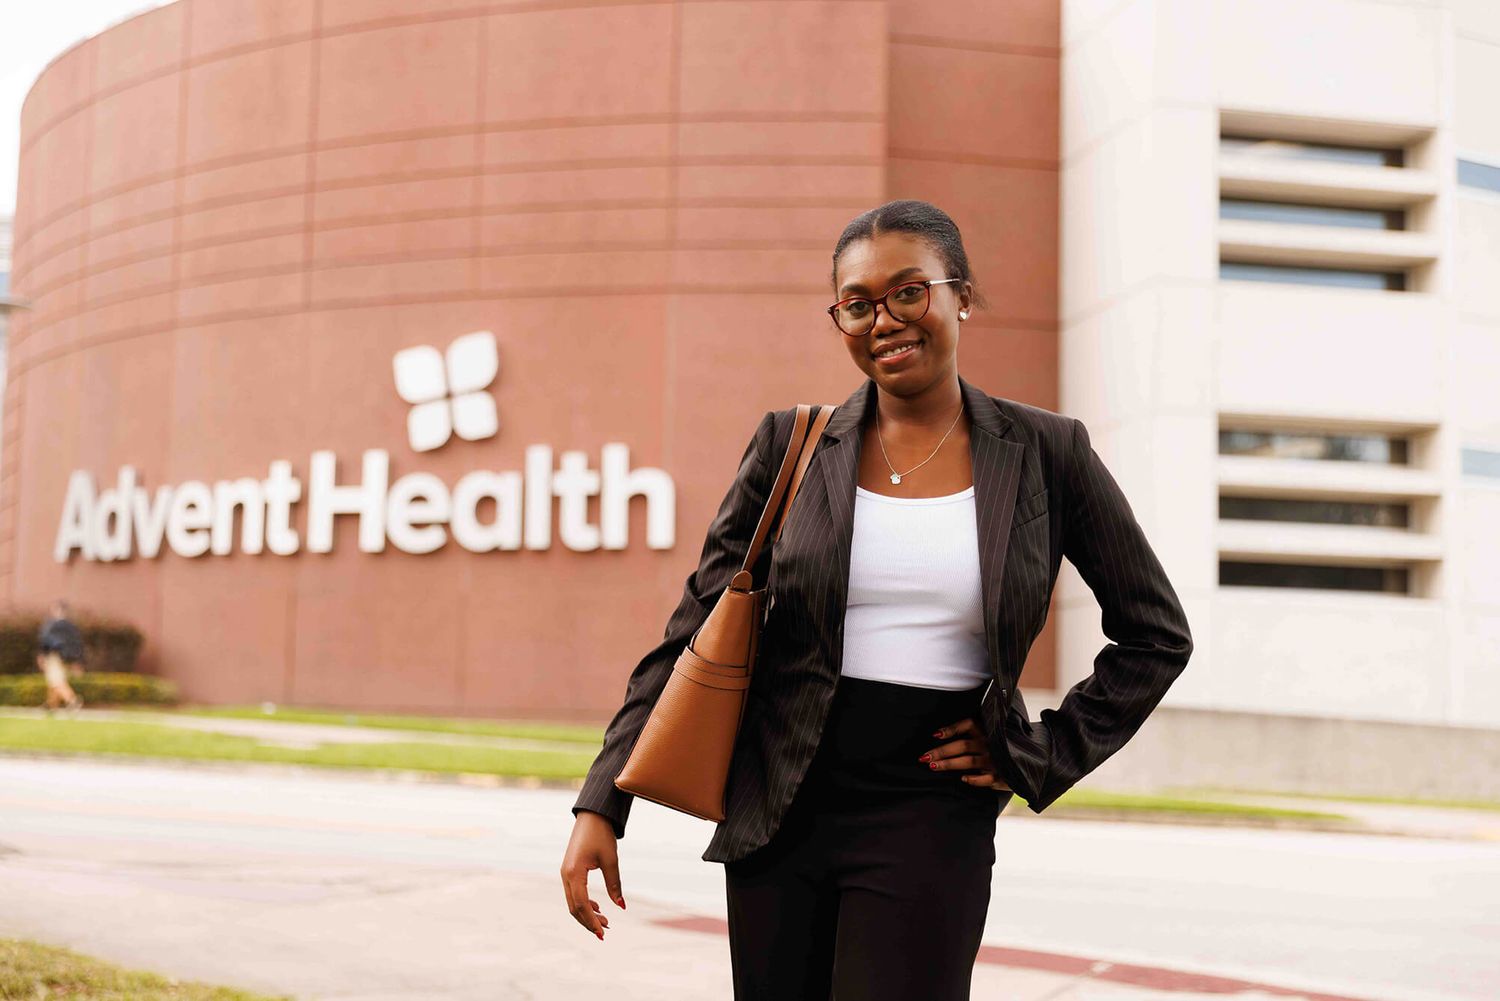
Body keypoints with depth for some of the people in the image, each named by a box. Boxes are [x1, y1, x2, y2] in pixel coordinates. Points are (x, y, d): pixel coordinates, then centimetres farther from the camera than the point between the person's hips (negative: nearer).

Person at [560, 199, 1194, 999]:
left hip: (929, 820, -2)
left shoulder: (1044, 453, 0)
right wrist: (601, 805, -3)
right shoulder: (791, 448, 3)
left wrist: (1046, 754, 1)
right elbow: (693, 637, 3)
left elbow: (1157, 635, 9)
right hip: (778, 813, 2)